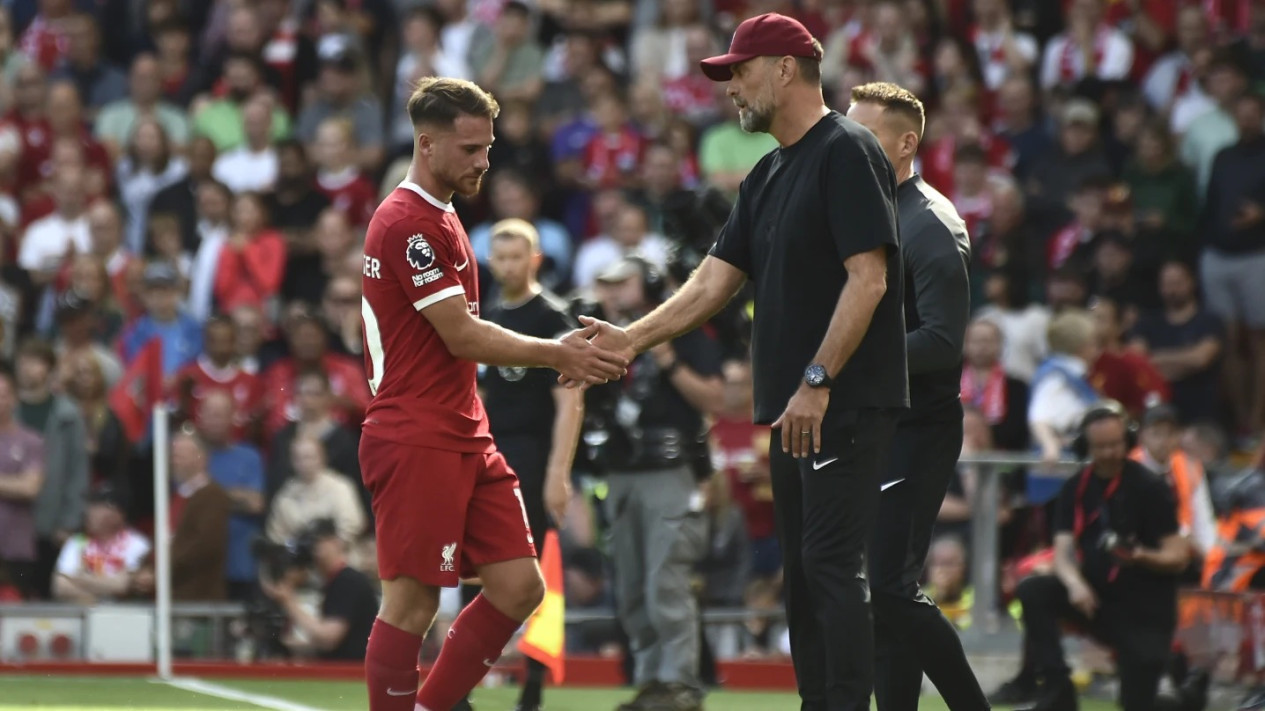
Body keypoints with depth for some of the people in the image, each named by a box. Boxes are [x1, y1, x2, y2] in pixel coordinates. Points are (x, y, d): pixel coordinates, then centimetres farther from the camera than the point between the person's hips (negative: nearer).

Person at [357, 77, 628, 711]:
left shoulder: (440, 217, 19)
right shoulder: (409, 223, -13)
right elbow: (460, 335, -16)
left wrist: (562, 352, 11)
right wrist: (556, 355, -9)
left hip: (464, 438, 10)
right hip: (416, 440, -10)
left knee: (519, 587, 5)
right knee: (411, 604, -7)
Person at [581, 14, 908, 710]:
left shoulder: (847, 152, -10)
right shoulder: (767, 176, 18)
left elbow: (867, 279, -17)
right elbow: (714, 282, 18)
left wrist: (818, 381, -20)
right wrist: (631, 339, 7)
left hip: (848, 399, -10)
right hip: (794, 407, 10)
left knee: (831, 562, -14)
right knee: (802, 569, 10)